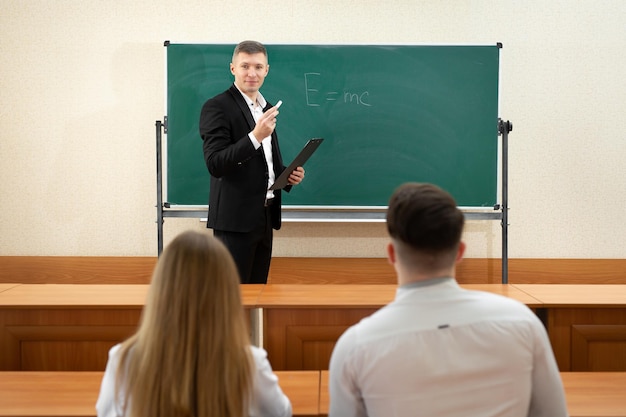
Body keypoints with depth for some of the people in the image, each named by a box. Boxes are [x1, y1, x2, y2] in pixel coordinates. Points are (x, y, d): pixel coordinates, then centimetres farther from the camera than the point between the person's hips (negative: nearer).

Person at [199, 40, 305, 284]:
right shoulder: (217, 107, -10)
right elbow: (215, 164, -19)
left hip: (265, 216, 8)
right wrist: (255, 136, -27)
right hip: (236, 218, -8)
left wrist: (288, 175, 5)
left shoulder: (267, 108, 15)